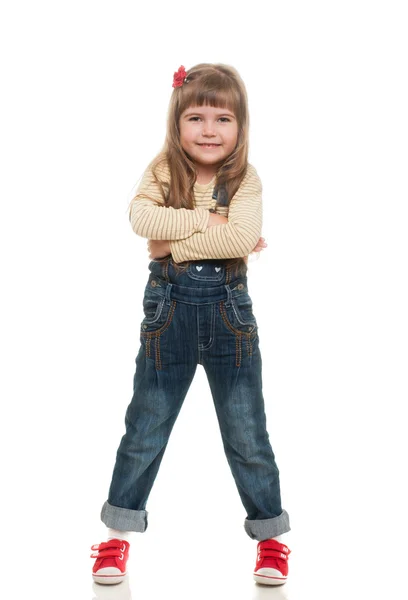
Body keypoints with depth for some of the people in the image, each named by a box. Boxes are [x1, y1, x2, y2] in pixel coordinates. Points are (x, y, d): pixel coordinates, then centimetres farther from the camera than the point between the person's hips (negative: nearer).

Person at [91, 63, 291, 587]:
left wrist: (174, 244, -18)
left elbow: (243, 238, -21)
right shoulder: (162, 172, 1)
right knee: (145, 427, 10)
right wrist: (209, 219, -21)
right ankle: (118, 531, 26)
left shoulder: (245, 179, -3)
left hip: (228, 308, -1)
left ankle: (271, 533, 25)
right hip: (169, 307, 1)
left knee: (247, 432, 8)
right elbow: (141, 217, -20)